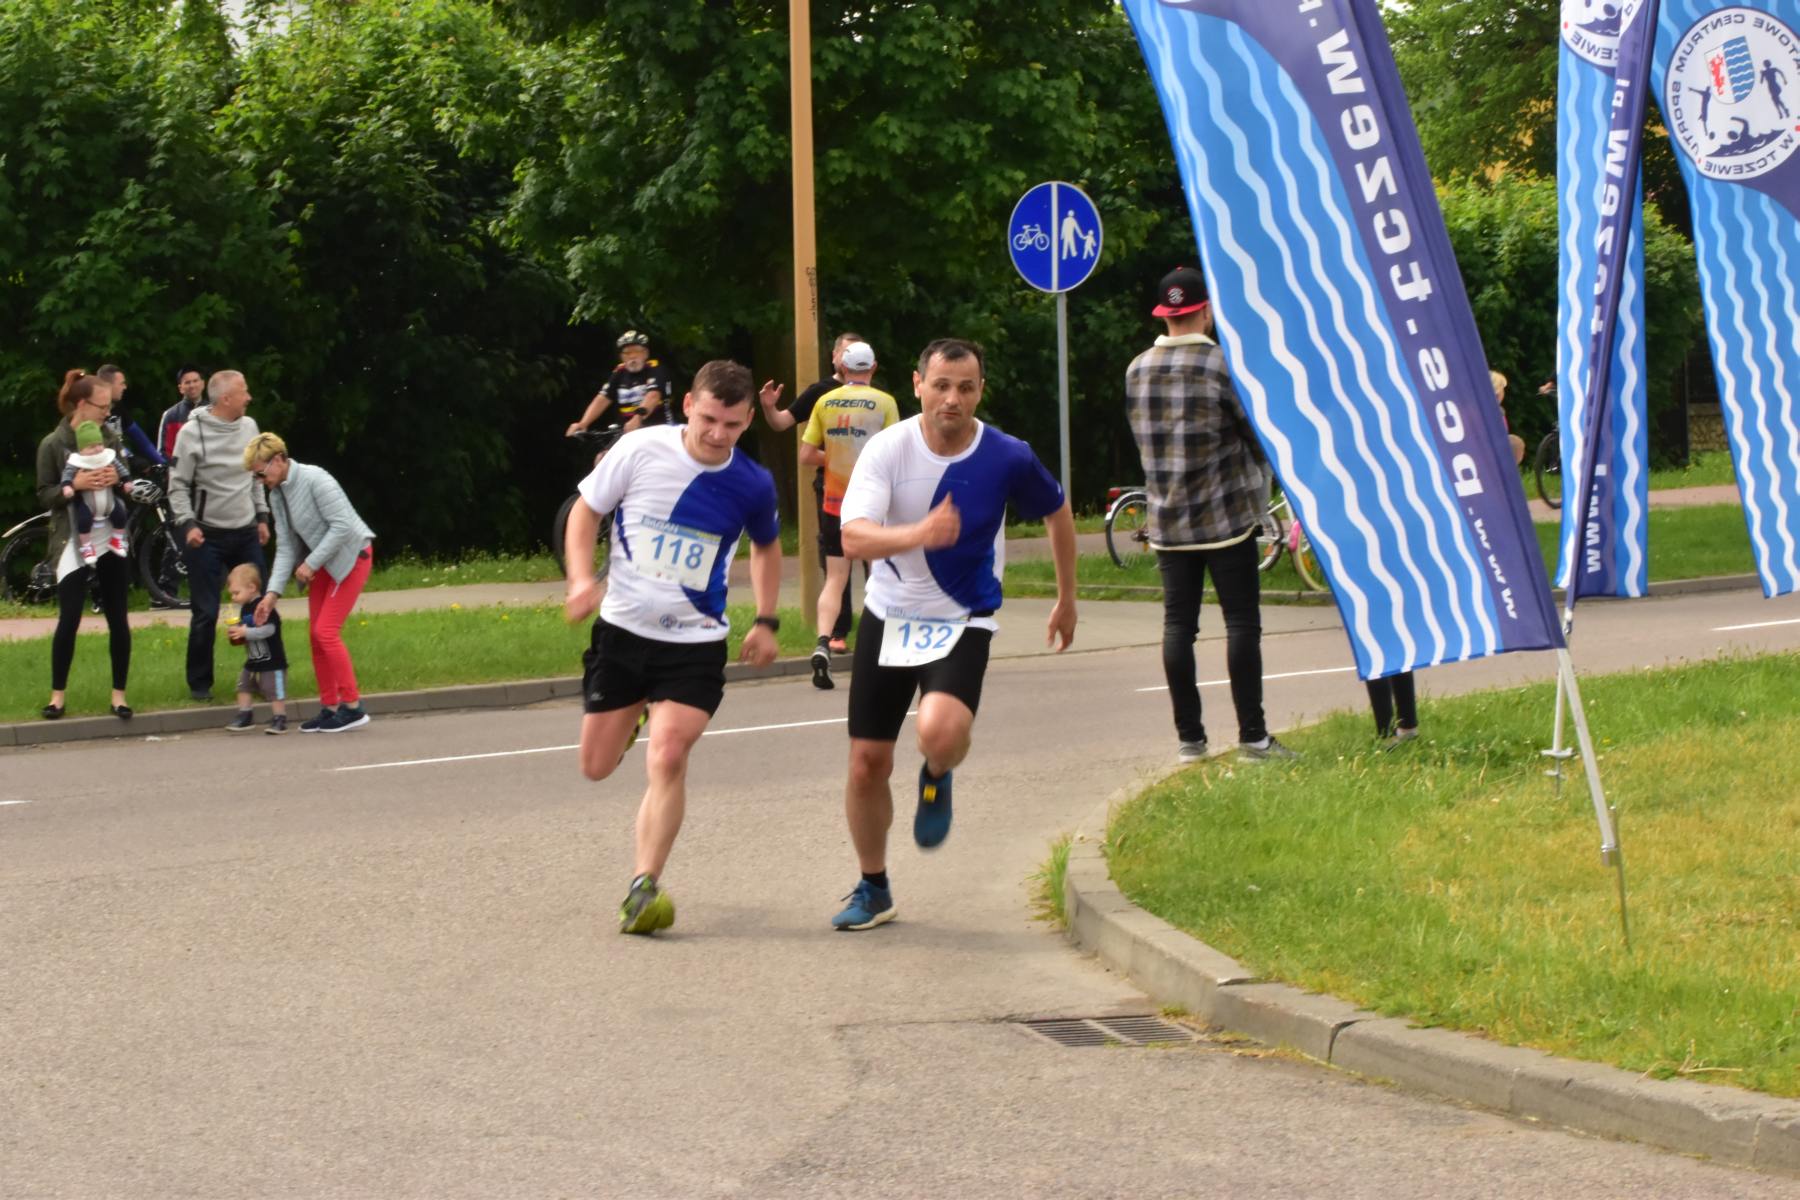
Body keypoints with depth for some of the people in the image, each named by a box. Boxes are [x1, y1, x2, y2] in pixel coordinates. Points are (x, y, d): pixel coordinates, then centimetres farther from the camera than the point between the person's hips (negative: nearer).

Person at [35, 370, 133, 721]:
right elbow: (44, 495, -4)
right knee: (69, 619, -4)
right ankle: (58, 694, 10)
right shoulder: (53, 445, -5)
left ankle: (119, 693, 12)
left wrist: (118, 479, -10)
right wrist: (74, 486, -21)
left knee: (118, 618, 4)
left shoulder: (111, 439, 6)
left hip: (112, 538, 4)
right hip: (73, 541, -4)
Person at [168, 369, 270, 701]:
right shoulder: (193, 433, -12)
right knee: (205, 613, -1)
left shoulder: (248, 427, 4)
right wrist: (187, 523, -18)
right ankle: (200, 683, 11)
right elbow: (178, 485, -8)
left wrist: (262, 516, 14)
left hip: (246, 533, 5)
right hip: (207, 536, -5)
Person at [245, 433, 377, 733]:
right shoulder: (277, 495, 5)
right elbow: (285, 547, 4)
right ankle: (330, 706, 13)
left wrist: (311, 563, -21)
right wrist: (272, 593, -5)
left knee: (326, 631, -13)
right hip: (322, 564, 8)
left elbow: (342, 526, -24)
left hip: (350, 556, -8)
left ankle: (353, 706, -7)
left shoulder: (314, 480, -21)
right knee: (316, 635, 5)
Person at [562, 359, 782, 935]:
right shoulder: (641, 450, -12)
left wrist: (766, 621, 8)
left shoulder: (753, 485, -7)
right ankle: (633, 716, 47)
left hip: (695, 643, -1)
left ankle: (643, 888, -16)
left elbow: (766, 546, 15)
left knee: (667, 758, -19)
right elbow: (586, 510, 1)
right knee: (597, 766, 11)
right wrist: (581, 577, -14)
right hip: (622, 628, 1)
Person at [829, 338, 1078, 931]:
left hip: (962, 622, -2)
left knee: (940, 731, -30)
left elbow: (1057, 513, 8)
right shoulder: (888, 448, -15)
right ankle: (873, 889, 27)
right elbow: (853, 537, -27)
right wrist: (919, 534, -45)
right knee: (867, 763, 4)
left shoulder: (1007, 458, -13)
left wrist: (1067, 600, 16)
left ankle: (936, 780, 8)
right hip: (889, 616, 2)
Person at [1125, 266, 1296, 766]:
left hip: (1167, 519, 4)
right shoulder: (1223, 365, -11)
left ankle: (1189, 738, 6)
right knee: (1241, 621, 0)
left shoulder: (1136, 371, 3)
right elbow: (1259, 436, -4)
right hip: (1227, 518, -4)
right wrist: (1261, 476, 16)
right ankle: (1252, 736, -1)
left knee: (1178, 623, 7)